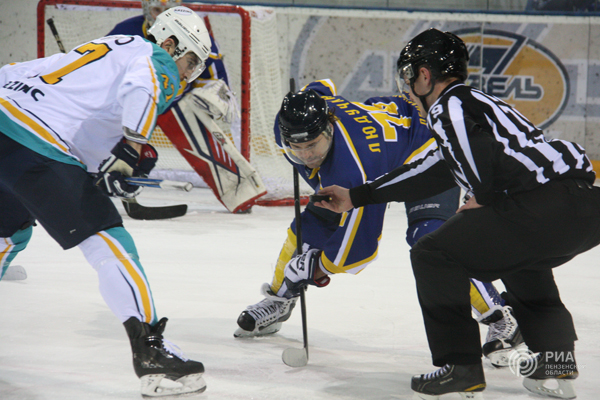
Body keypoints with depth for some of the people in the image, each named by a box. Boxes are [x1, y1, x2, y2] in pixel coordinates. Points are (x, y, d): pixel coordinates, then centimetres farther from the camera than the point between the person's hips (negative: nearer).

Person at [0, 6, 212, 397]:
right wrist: (132, 149, -19)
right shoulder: (154, 59, 0)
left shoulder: (118, 46, 27)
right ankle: (150, 351, -16)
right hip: (38, 149, -10)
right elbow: (142, 90, -24)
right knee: (111, 244, -10)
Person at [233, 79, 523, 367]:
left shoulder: (355, 170, -44)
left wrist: (320, 266, -15)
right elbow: (320, 87, 2)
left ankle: (501, 321, -22)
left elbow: (361, 244, -32)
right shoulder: (291, 121, -24)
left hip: (424, 150, -8)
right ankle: (279, 300, 26)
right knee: (313, 222, 3)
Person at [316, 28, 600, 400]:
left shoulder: (449, 106, 5)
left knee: (434, 255, 4)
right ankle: (557, 358, 27)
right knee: (520, 259, 39)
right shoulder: (480, 103, 34)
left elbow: (478, 144, -16)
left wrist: (483, 199, 0)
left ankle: (460, 367, 3)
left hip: (544, 207, -9)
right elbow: (430, 172, 38)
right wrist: (356, 197, 44)